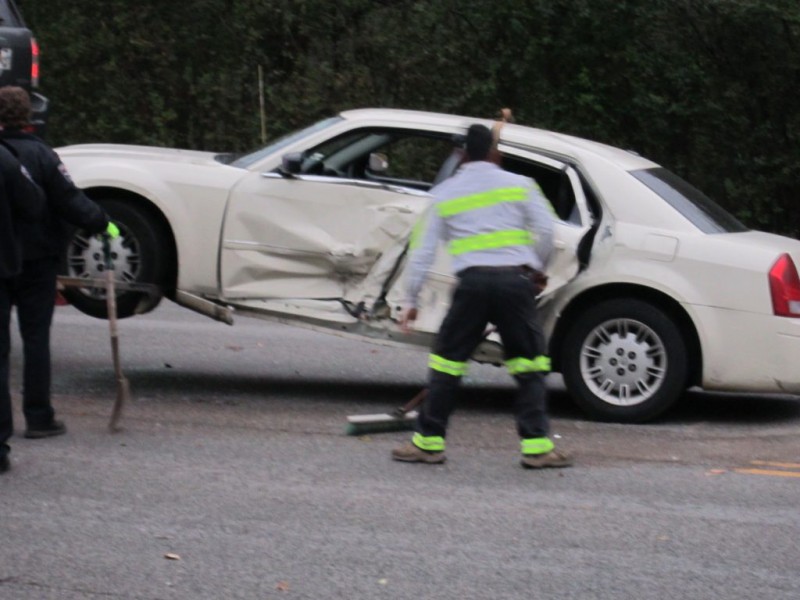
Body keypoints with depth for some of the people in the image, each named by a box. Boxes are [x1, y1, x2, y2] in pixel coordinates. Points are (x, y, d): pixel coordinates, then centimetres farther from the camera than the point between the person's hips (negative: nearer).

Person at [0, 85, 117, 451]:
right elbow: (70, 202, -13)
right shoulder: (39, 155, -10)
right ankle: (38, 417, 2)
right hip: (35, 259, -2)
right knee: (35, 336, 3)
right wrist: (101, 223, 0)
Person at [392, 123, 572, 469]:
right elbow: (545, 229, 3)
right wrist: (538, 268, 20)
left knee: (447, 361, 9)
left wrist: (411, 300, 15)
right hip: (515, 278, 0)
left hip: (473, 282, 0)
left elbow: (423, 251, 10)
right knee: (528, 365, 6)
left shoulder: (445, 194, 12)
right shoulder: (519, 185, 10)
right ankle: (536, 446, 1)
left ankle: (429, 442, 11)